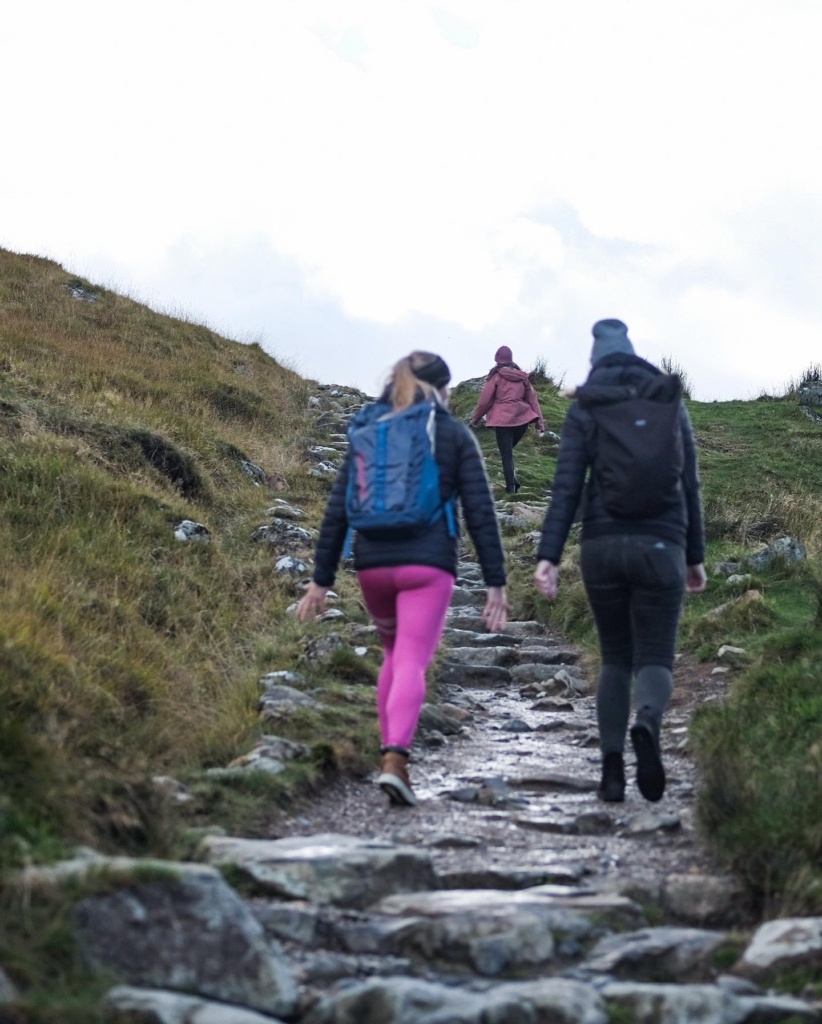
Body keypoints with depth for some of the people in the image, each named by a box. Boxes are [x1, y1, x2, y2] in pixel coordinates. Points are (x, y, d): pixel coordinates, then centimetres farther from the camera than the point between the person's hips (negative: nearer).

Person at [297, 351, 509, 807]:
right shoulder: (455, 436, 5)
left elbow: (337, 510, 8)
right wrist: (495, 582, 0)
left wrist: (321, 580, 10)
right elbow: (480, 512, -1)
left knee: (394, 654, 24)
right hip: (427, 565, -4)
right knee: (412, 664, -7)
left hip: (372, 564, 4)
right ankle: (395, 758, -26)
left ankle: (388, 751, 23)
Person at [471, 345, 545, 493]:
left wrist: (476, 418, 12)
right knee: (509, 450, 19)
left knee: (506, 455, 0)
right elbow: (532, 398, 10)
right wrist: (539, 420, 10)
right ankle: (512, 480, 4)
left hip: (503, 419, -4)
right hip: (522, 419, 4)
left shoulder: (496, 376, -1)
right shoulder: (522, 376, 13)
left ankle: (511, 487, -5)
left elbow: (484, 400, -1)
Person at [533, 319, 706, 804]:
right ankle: (647, 726, -32)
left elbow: (566, 487, -5)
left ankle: (612, 765, 2)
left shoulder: (582, 410, 5)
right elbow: (689, 486, 8)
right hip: (659, 547, -1)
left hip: (602, 546, 1)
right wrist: (695, 557, 15)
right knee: (655, 662, 3)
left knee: (615, 659, 16)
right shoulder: (671, 404, 8)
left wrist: (548, 558, -9)